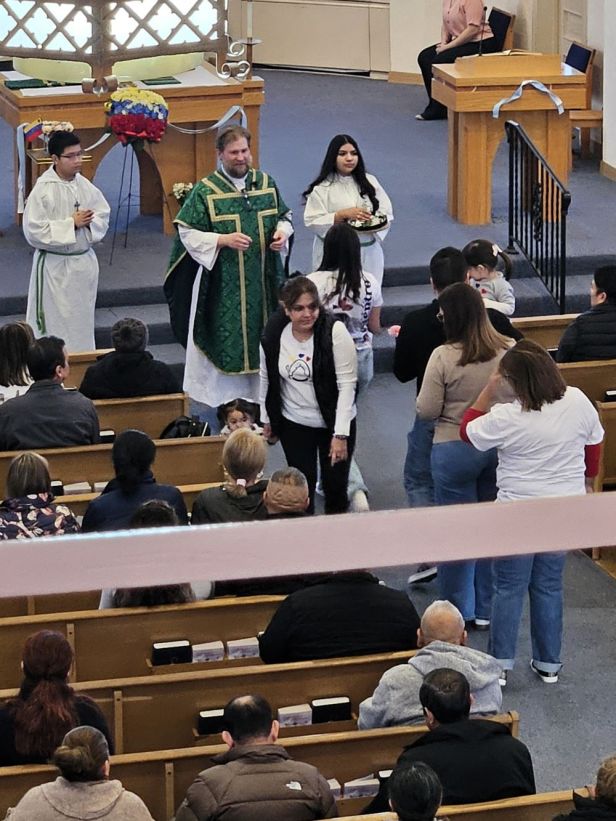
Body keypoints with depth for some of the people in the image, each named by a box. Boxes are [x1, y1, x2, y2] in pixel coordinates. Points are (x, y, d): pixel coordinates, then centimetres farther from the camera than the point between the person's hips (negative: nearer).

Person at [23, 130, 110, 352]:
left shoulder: (84, 185, 1)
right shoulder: (42, 190, -16)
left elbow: (103, 215, 9)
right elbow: (34, 231, -19)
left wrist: (89, 222, -14)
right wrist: (71, 223, -19)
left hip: (84, 262, 6)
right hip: (55, 266, -6)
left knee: (83, 320, 15)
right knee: (54, 321, -2)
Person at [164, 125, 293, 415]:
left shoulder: (267, 184, 5)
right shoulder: (205, 191, -9)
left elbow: (284, 215, 18)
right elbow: (187, 232, -8)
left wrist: (282, 232, -5)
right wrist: (223, 240, -20)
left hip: (262, 279, 5)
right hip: (221, 282, -5)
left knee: (261, 333, 11)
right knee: (224, 336, -1)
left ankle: (258, 390, 23)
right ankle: (220, 397, 8)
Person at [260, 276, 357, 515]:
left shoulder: (334, 331, -21)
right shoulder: (273, 335, -11)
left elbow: (347, 384, -19)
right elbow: (266, 379, 6)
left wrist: (341, 435, -21)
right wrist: (267, 419, 13)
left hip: (333, 422, -2)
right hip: (294, 424, 2)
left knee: (335, 485, 4)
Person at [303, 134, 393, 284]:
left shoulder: (370, 182, 8)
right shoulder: (322, 188, -3)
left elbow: (386, 213, 7)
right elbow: (313, 221, -8)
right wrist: (343, 215, -18)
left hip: (368, 253, 3)